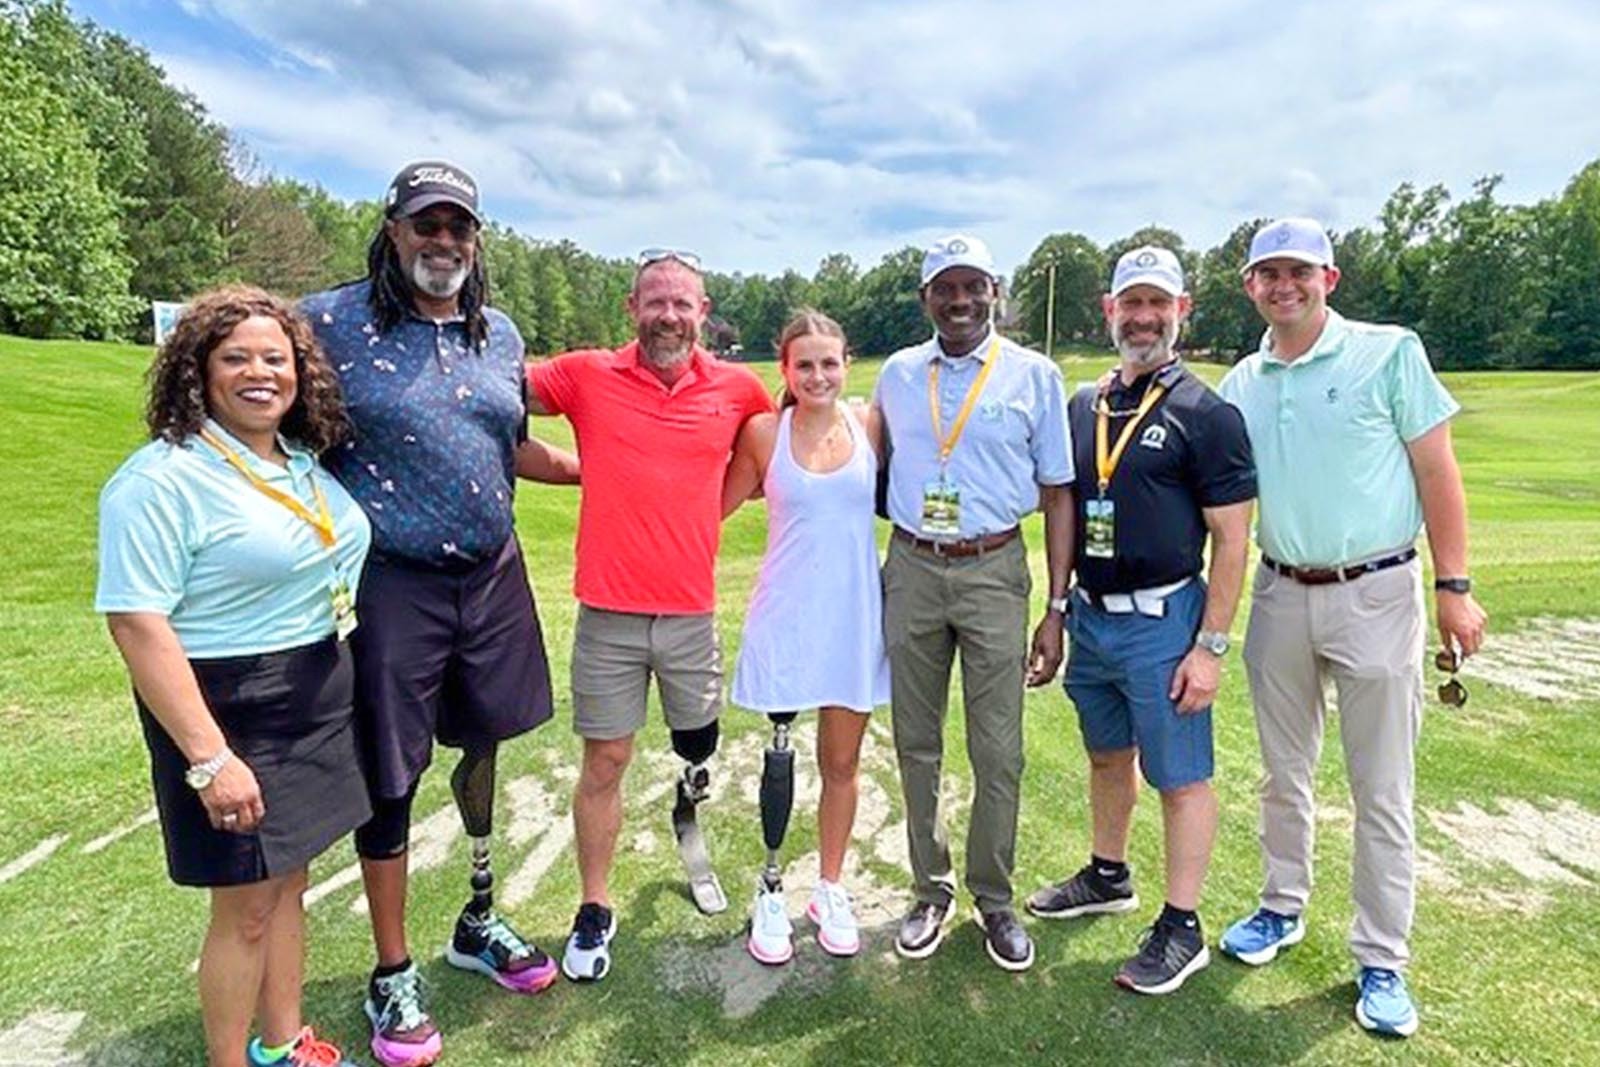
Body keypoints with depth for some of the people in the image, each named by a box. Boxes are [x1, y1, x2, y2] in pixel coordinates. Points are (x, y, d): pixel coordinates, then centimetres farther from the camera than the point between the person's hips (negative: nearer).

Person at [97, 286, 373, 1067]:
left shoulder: (305, 463, 7)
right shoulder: (161, 478, -16)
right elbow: (135, 623, -21)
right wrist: (208, 758, -23)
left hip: (319, 705, 7)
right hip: (230, 711, -7)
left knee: (288, 884, 19)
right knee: (246, 906, 5)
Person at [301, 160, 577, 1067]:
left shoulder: (501, 333, 10)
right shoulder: (332, 322, -6)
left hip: (493, 577, 5)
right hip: (390, 585, -5)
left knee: (483, 748, 17)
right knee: (391, 779, 7)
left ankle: (480, 925, 41)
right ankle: (393, 976, 29)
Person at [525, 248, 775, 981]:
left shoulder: (737, 387, 1)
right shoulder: (587, 376, -3)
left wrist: (719, 503, 9)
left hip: (692, 610, 2)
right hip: (608, 610, -1)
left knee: (699, 750, 16)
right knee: (604, 763, 9)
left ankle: (688, 821, 51)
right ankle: (594, 912, 28)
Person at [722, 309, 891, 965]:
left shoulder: (869, 427, -1)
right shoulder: (763, 433, -4)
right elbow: (719, 505, 5)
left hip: (854, 617, 1)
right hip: (786, 616, -1)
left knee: (841, 762, 13)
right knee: (780, 761, 9)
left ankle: (830, 890, 32)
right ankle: (770, 892, 28)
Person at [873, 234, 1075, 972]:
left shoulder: (1034, 376, 0)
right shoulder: (897, 374, 7)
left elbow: (1057, 494, 2)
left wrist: (1056, 608, -3)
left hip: (994, 572, -2)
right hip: (911, 570, 3)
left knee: (998, 752, 3)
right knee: (916, 743, 10)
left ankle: (993, 899, 22)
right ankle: (931, 891, 27)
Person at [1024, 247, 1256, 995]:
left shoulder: (1204, 412, -9)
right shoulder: (1083, 406, 8)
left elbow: (1231, 536, -11)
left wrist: (1211, 646, -15)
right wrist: (1059, 605, 11)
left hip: (1162, 620, -6)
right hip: (1090, 614, 6)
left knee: (1180, 777, 5)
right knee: (1107, 756, 21)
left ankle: (1182, 929, 20)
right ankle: (1108, 876, 41)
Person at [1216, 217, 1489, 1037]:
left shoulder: (1389, 353, -5)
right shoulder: (1241, 383, 6)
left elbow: (1436, 471, -4)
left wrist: (1453, 586, -8)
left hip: (1375, 594, -3)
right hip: (1280, 596, 4)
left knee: (1382, 791, 5)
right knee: (1284, 774, 16)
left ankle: (1381, 960, 21)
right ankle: (1283, 908, 35)